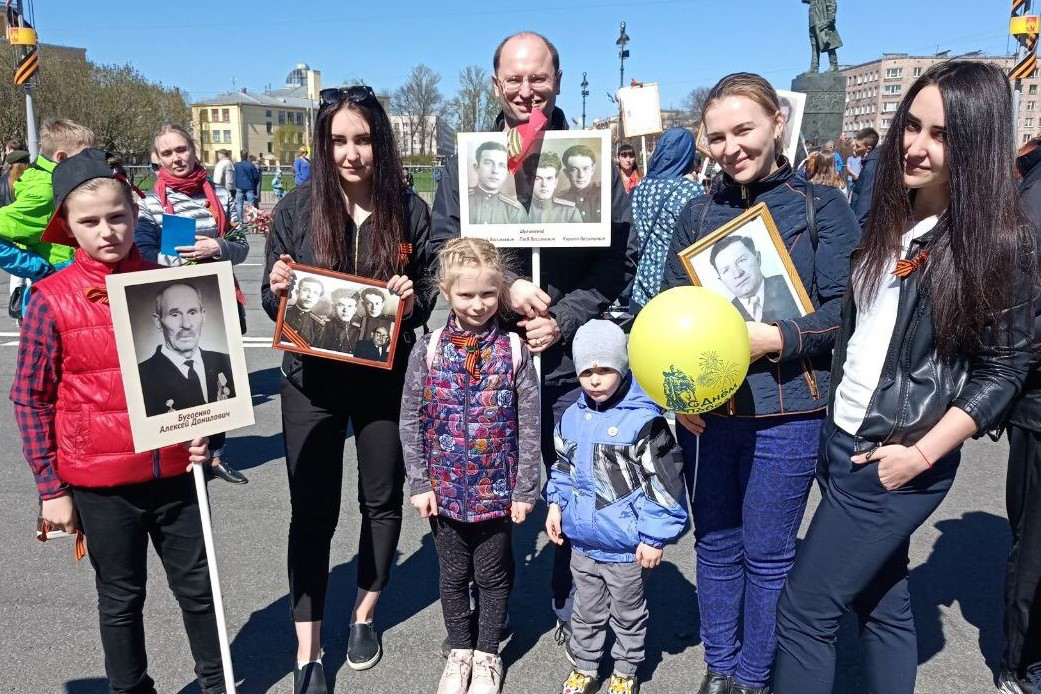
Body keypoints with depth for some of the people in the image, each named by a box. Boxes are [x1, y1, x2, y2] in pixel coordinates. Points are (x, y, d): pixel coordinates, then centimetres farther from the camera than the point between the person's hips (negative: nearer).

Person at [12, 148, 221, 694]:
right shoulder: (52, 300, -8)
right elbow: (30, 399, -3)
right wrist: (51, 488, -3)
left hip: (175, 469, 2)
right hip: (100, 481, -2)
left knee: (197, 584, 15)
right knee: (120, 596, 16)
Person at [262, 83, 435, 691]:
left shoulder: (410, 210, -3)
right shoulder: (297, 208, -3)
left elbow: (433, 295, 5)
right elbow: (273, 302, 4)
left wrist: (414, 300, -17)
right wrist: (279, 289, -18)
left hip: (386, 377, 1)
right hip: (313, 380, 0)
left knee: (382, 499, 14)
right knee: (312, 512, 4)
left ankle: (364, 615, 38)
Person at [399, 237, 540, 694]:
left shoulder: (514, 351, -9)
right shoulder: (427, 351, -7)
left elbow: (529, 426, -6)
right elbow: (411, 421, -1)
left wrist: (525, 489, -5)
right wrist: (420, 483, -3)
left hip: (497, 490, -1)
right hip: (444, 489, 1)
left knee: (493, 575, 15)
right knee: (453, 575, 18)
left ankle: (488, 653, 37)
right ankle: (460, 650, 40)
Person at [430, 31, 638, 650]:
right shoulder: (466, 162, 6)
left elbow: (622, 254, -1)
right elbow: (444, 249, 3)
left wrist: (565, 320, -12)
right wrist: (506, 286, -13)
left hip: (570, 362, -1)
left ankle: (574, 614, 33)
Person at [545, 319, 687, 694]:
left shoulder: (644, 420, -19)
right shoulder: (572, 417, 0)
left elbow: (664, 482, -18)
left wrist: (655, 536, -16)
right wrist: (556, 504, 10)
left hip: (626, 547, -5)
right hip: (582, 541, 5)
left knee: (627, 613, 18)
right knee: (586, 611, 22)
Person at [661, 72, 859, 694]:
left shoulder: (822, 206, -1)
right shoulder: (699, 214, 8)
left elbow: (845, 309, -6)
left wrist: (774, 339, -20)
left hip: (785, 410, -3)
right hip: (704, 410, 3)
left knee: (767, 552, 9)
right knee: (716, 543, 15)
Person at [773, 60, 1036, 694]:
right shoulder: (890, 220, 8)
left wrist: (921, 455, -15)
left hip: (895, 462, -6)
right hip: (842, 441, 7)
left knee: (804, 613, 1)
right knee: (884, 604, 19)